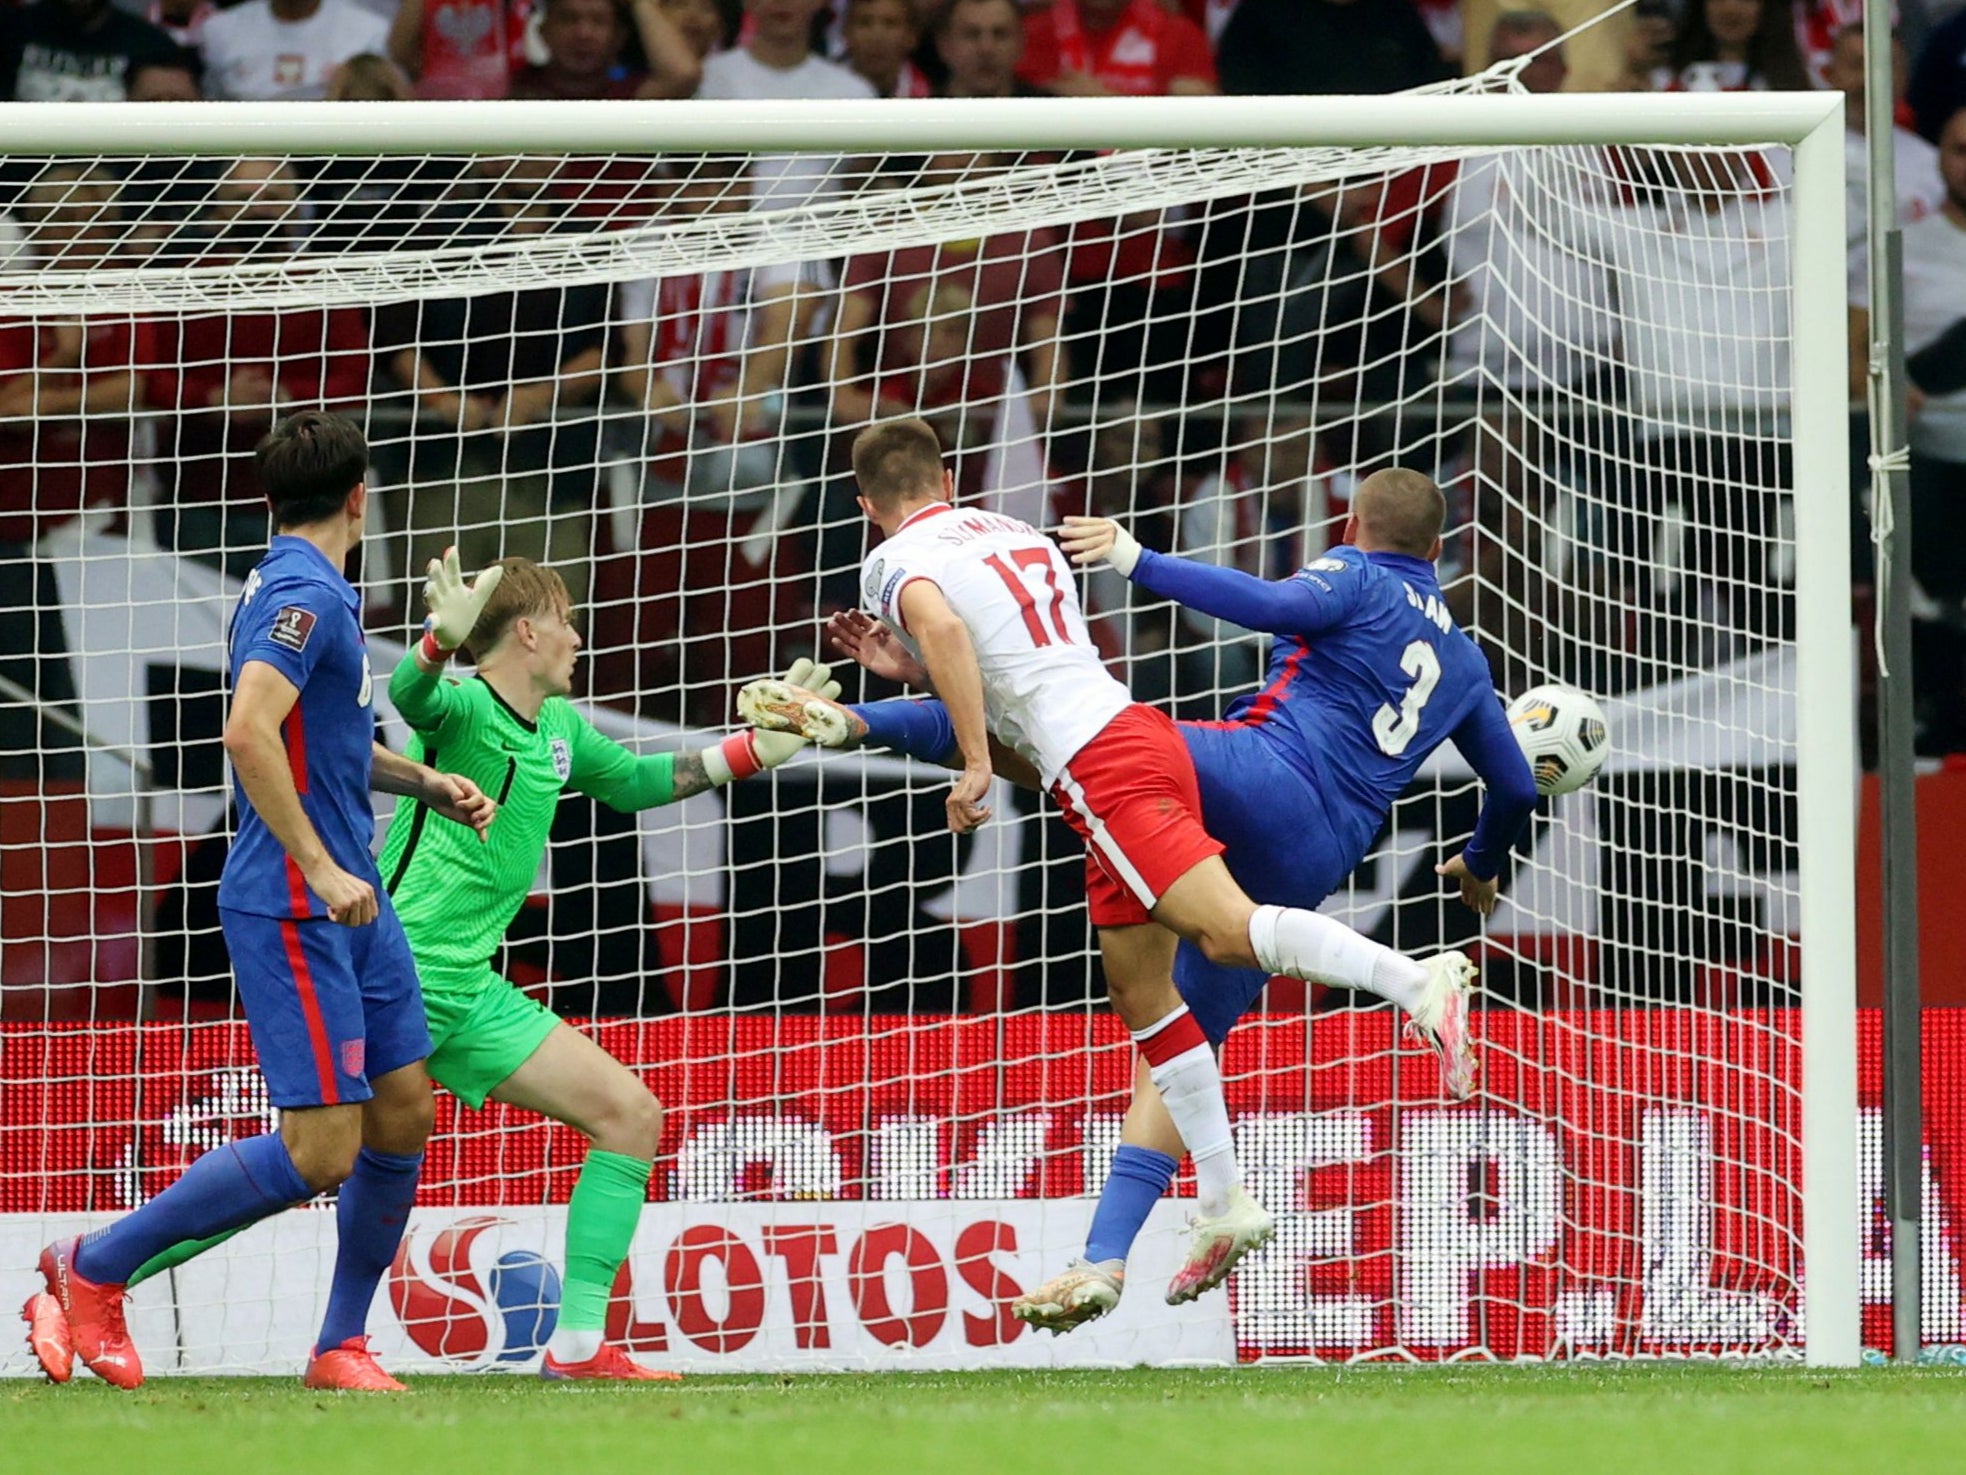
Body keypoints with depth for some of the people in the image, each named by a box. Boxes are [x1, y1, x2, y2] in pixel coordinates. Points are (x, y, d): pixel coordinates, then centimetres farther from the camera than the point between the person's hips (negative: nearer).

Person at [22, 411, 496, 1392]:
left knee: (404, 1112, 9)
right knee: (320, 1152, -10)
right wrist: (319, 868, -27)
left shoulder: (303, 591, 16)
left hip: (348, 901, 10)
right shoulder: (304, 594, -16)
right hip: (292, 908, -10)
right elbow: (248, 732, -29)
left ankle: (341, 1347, 17)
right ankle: (93, 1270, 0)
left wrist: (425, 782, 24)